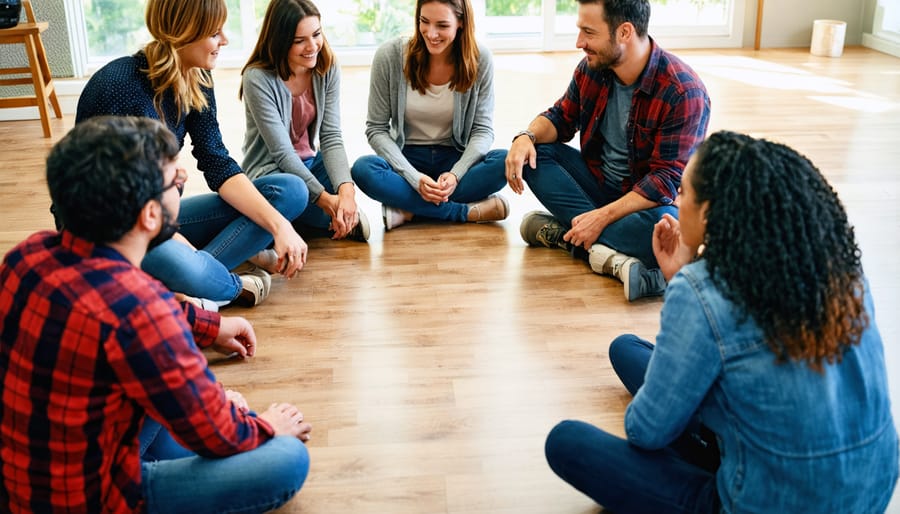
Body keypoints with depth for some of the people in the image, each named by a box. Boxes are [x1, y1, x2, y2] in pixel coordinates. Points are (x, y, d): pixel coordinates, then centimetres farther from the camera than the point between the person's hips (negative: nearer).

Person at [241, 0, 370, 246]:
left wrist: (346, 190, -33)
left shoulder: (328, 68, -6)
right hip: (270, 171, -4)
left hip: (309, 165, 4)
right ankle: (346, 218, -11)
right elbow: (281, 152, -22)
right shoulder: (258, 78, -21)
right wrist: (327, 200, -31)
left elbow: (331, 136, -13)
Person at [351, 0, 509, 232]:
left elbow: (483, 130, -4)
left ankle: (408, 209, -24)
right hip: (406, 158, 0)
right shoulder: (390, 55, -12)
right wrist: (414, 178, -22)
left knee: (506, 162, -29)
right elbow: (376, 129, -9)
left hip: (455, 158, 1)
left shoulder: (479, 59, -10)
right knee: (363, 169, -32)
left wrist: (456, 174, -23)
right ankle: (468, 211, -28)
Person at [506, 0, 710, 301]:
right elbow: (562, 117, 8)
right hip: (599, 183, 7)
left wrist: (602, 217, -33)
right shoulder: (591, 69, -6)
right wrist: (527, 136, -16)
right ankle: (609, 254, -27)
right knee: (533, 153, -14)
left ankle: (563, 234, -21)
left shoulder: (683, 92, -24)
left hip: (651, 199, -6)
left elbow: (667, 180, -26)